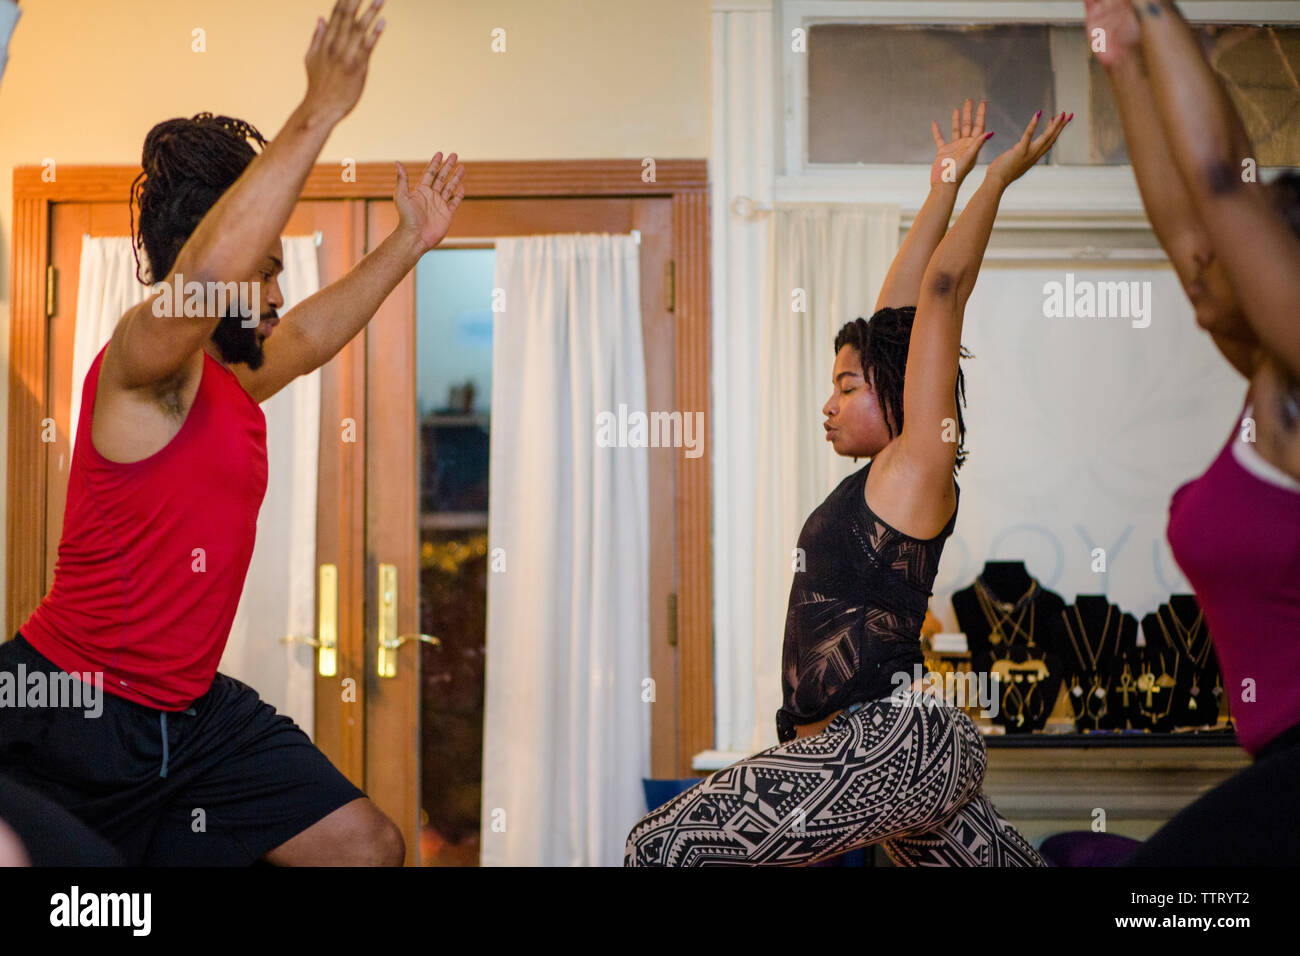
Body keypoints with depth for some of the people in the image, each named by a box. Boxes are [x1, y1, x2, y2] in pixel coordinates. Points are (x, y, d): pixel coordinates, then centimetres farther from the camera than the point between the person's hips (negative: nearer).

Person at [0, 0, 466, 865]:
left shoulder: (229, 380, 13)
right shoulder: (141, 361, -15)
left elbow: (307, 337, 33)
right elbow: (205, 273, -36)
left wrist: (408, 244, 36)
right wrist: (319, 111, -36)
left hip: (191, 711, 9)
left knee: (367, 848, 4)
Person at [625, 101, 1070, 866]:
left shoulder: (920, 462, -5)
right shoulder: (879, 478, 17)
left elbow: (941, 290, -8)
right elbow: (897, 306, 21)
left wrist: (999, 177, -3)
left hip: (895, 746, -10)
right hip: (906, 754, 10)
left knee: (662, 849, -15)